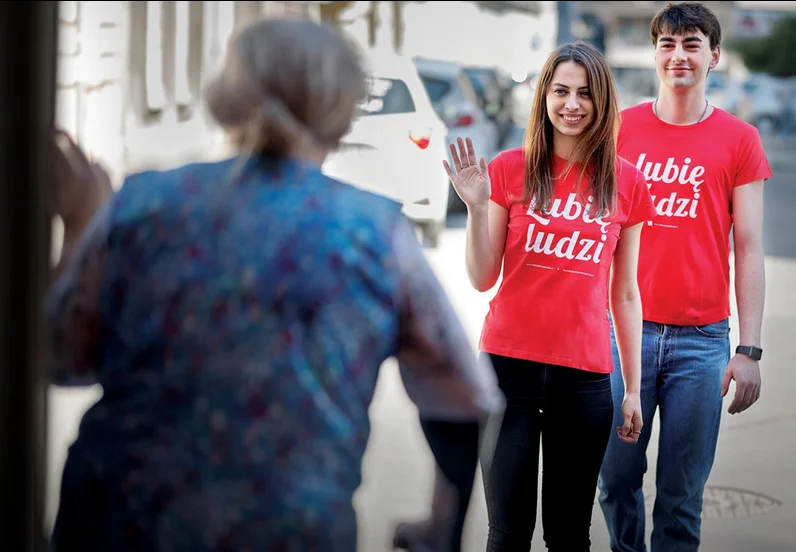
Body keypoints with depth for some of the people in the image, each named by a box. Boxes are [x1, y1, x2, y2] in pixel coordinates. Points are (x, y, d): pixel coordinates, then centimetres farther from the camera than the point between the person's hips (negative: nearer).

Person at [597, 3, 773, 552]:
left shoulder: (738, 140, 3)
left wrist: (749, 349, -4)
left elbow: (749, 249, 2)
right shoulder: (621, 128, 7)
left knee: (682, 495, 3)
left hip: (702, 339, -1)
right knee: (617, 480, 5)